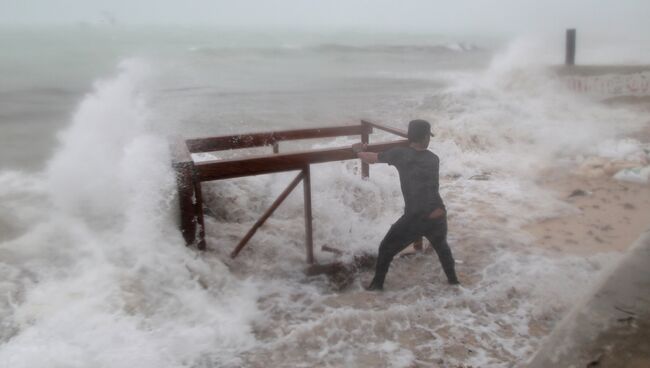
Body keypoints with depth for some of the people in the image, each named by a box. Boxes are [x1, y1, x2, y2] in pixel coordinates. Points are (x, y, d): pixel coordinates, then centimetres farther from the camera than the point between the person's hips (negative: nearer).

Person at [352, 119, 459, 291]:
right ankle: (453, 280, 43)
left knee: (386, 249, 17)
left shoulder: (400, 154, -1)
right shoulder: (433, 159, 11)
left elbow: (370, 159, 8)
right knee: (442, 246, 34)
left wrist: (359, 151, 30)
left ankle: (377, 285, 24)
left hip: (414, 219, -4)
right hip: (439, 217, 4)